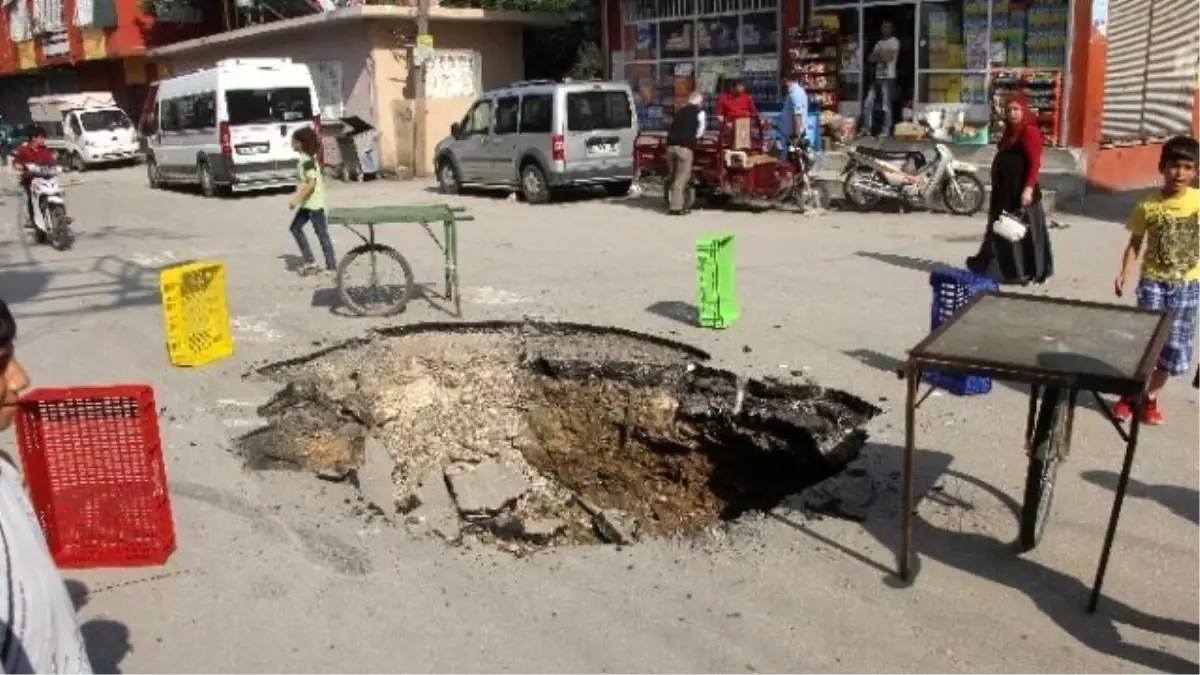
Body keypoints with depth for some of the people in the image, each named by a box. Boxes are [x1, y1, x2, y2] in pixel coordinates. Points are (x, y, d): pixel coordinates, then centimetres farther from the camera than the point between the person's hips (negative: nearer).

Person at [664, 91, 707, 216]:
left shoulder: (680, 110, 23)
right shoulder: (699, 111, 8)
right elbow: (700, 131, 6)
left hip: (671, 144, 5)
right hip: (685, 146, -5)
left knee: (672, 176, 16)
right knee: (681, 177, -1)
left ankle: (672, 204, 20)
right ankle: (676, 207, -4)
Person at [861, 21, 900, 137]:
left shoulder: (894, 42, -1)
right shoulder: (879, 43, 19)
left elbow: (888, 58, -13)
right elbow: (870, 58, 9)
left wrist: (877, 55, 2)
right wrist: (881, 56, -6)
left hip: (888, 78, -7)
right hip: (877, 77, 7)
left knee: (886, 106, -5)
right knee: (868, 103, 2)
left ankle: (886, 131, 2)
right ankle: (867, 129, 8)